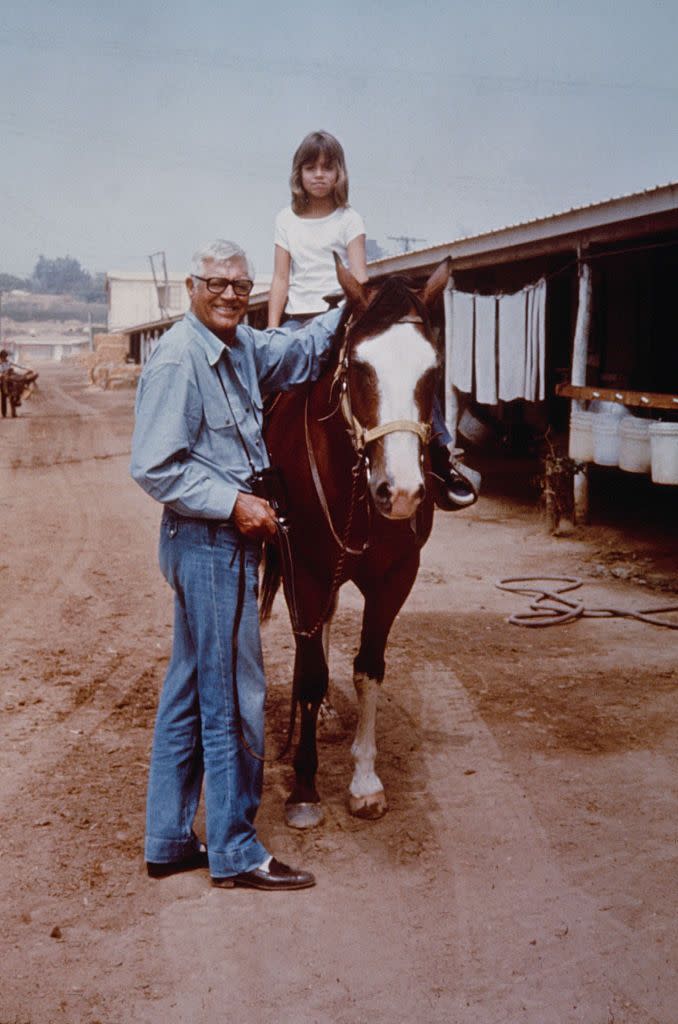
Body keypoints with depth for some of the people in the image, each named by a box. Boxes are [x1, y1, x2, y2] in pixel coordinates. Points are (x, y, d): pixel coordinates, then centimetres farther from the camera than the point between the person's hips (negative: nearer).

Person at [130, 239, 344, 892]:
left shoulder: (242, 346, 9)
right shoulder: (177, 362, -17)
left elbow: (300, 350, 26)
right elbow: (153, 469, -20)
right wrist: (232, 503, -21)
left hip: (224, 539, 10)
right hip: (209, 543, -10)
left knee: (189, 693, 15)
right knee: (235, 698, -1)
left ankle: (168, 842, 27)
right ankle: (234, 852, 14)